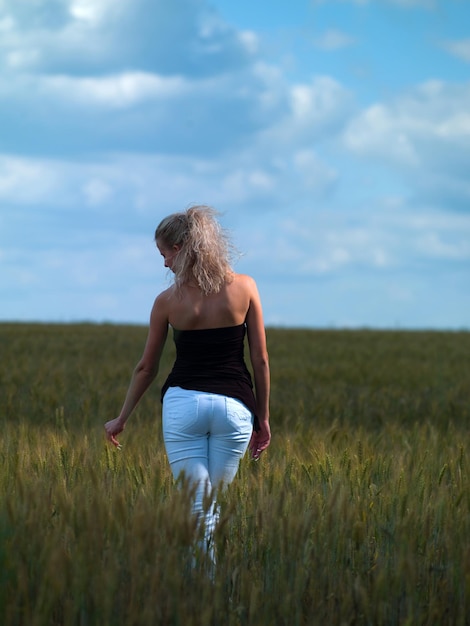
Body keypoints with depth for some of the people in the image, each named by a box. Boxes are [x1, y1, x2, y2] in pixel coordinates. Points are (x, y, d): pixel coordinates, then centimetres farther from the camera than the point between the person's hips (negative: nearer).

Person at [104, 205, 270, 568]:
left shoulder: (168, 301, -1)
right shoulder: (244, 288, 0)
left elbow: (146, 369, 9)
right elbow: (260, 360, 1)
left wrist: (121, 420, 22)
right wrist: (263, 419, 11)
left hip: (183, 403, -1)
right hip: (234, 405, 1)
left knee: (195, 508, 2)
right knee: (213, 505, 16)